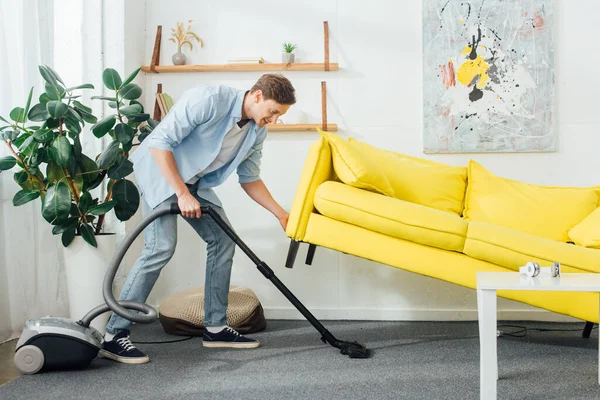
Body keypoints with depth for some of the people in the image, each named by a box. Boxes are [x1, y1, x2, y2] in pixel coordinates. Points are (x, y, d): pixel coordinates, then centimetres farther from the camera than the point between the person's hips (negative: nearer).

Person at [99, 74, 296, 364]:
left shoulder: (257, 131, -3)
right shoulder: (209, 99, -28)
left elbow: (249, 179, 10)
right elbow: (160, 142, -27)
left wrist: (281, 214, 3)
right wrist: (182, 194, -27)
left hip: (194, 180, 9)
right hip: (159, 169, -9)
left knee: (223, 240, 3)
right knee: (162, 246, -21)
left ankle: (215, 327, 12)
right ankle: (114, 335, -16)